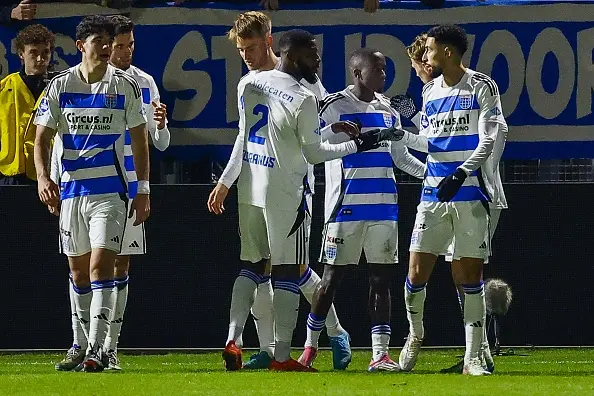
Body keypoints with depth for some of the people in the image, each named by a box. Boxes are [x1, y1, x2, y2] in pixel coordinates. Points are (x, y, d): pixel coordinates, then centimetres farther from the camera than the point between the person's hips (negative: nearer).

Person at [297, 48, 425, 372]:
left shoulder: (387, 110, 14)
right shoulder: (334, 107, -5)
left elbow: (399, 155, 21)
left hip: (383, 207, 5)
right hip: (346, 207, -5)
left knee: (381, 277, 1)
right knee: (333, 277, 0)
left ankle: (380, 353, 0)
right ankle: (310, 345, 14)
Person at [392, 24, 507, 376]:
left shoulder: (481, 87, -3)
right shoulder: (430, 91, 14)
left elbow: (487, 140, -10)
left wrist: (461, 173, -21)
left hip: (471, 192, -4)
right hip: (435, 192, 4)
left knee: (470, 275, -2)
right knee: (417, 272, -2)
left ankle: (473, 358, 3)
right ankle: (415, 336, 23)